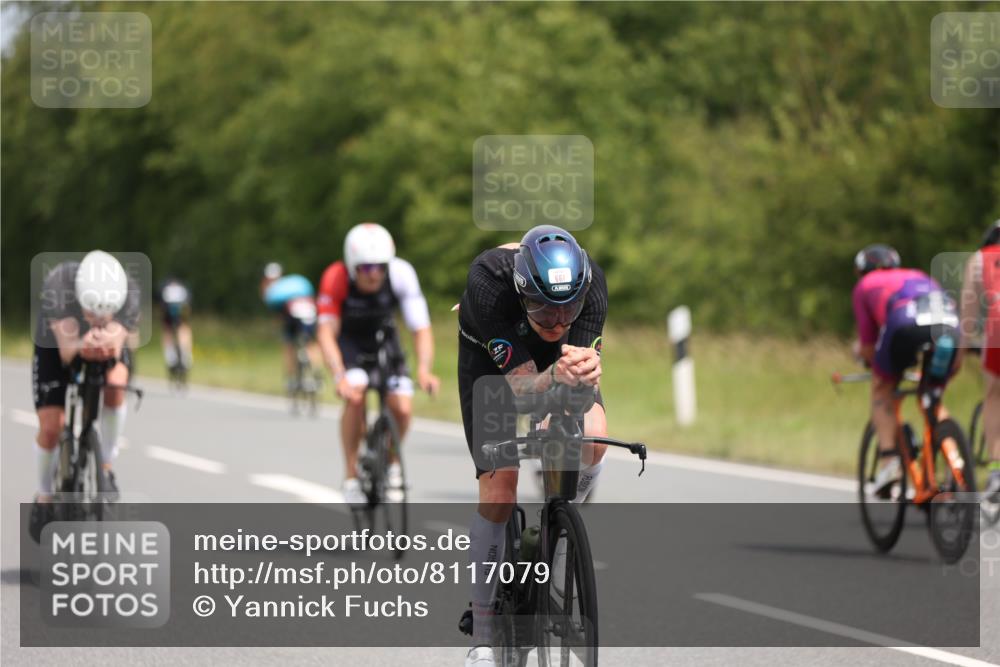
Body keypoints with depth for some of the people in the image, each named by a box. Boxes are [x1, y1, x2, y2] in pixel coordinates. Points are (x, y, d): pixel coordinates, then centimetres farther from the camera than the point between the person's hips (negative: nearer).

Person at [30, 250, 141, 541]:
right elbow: (66, 350, -41)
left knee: (115, 385, -31)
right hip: (55, 345, -1)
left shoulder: (129, 292, -35)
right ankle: (44, 497, 17)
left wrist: (109, 345, -63)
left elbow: (117, 347, -40)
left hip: (107, 350, 1)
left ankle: (105, 468, -10)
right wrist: (81, 346, -63)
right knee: (51, 426, -11)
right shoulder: (58, 284, -39)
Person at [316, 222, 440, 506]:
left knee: (402, 408, -16)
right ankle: (351, 476, -14)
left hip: (384, 337, 2)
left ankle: (393, 463, 14)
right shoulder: (336, 278, -32)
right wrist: (339, 377, -50)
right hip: (348, 340, -2)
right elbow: (327, 333, -34)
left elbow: (421, 328, -30)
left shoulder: (401, 273, -29)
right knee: (355, 396, -29)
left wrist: (424, 370, -47)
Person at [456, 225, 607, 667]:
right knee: (498, 489, -15)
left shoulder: (591, 283, -33)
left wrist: (585, 371, -58)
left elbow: (587, 357, -34)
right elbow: (521, 385, -40)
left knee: (593, 437, -28)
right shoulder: (488, 284, -41)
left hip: (558, 355, 2)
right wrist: (556, 377, -63)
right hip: (490, 356, -2)